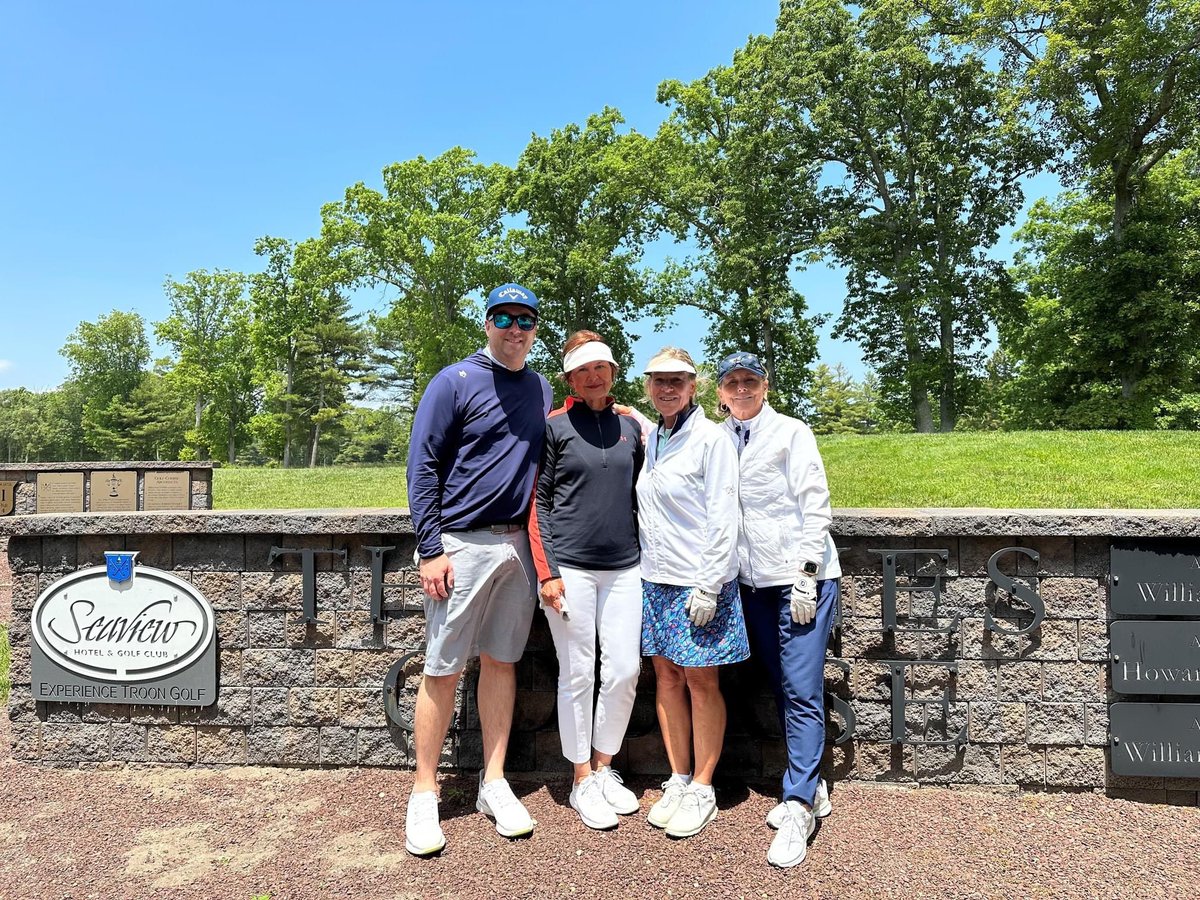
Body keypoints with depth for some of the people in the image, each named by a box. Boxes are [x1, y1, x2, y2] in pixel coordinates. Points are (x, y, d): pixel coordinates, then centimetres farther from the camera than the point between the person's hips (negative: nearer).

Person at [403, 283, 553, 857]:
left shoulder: (541, 391, 12)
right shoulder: (455, 382, -5)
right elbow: (422, 468, -8)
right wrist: (430, 549, -13)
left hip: (519, 544, 5)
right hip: (462, 545, -5)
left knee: (501, 661, 12)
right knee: (442, 670, 1)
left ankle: (494, 784, 23)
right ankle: (424, 794, 15)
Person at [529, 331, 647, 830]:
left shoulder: (630, 425, 10)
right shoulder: (554, 426, -2)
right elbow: (538, 502, -3)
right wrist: (547, 572, -9)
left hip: (624, 566, 4)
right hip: (570, 566, -4)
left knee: (624, 671, 5)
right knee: (578, 674, 5)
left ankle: (603, 766, 27)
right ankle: (582, 781, 21)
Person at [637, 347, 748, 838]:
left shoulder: (710, 438, -11)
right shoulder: (651, 439, 9)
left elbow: (723, 517, -14)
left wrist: (709, 585, -17)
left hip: (698, 581, -6)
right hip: (656, 578, 6)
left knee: (701, 681, 4)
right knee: (667, 675, 11)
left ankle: (702, 790, 18)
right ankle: (677, 781, 25)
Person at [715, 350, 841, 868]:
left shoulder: (791, 432, -4)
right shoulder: (717, 441, 10)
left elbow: (815, 505, -8)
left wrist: (806, 575, -14)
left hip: (801, 575, -5)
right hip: (753, 581, 5)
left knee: (801, 691, -6)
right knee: (782, 689, 11)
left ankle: (799, 808, 0)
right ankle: (812, 789, 24)